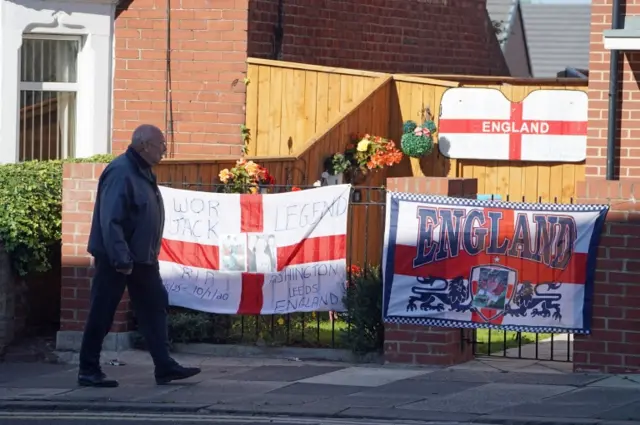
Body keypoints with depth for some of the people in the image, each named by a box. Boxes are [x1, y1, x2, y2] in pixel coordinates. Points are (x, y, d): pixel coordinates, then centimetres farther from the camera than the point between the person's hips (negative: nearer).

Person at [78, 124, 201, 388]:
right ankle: (88, 371, 7)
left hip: (142, 258, 10)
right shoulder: (120, 172, -20)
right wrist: (121, 259, -26)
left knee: (154, 308, 8)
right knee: (101, 315, 0)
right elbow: (110, 220, -25)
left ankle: (164, 367, 10)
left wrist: (150, 253, 16)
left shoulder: (143, 172, 11)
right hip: (116, 259, -10)